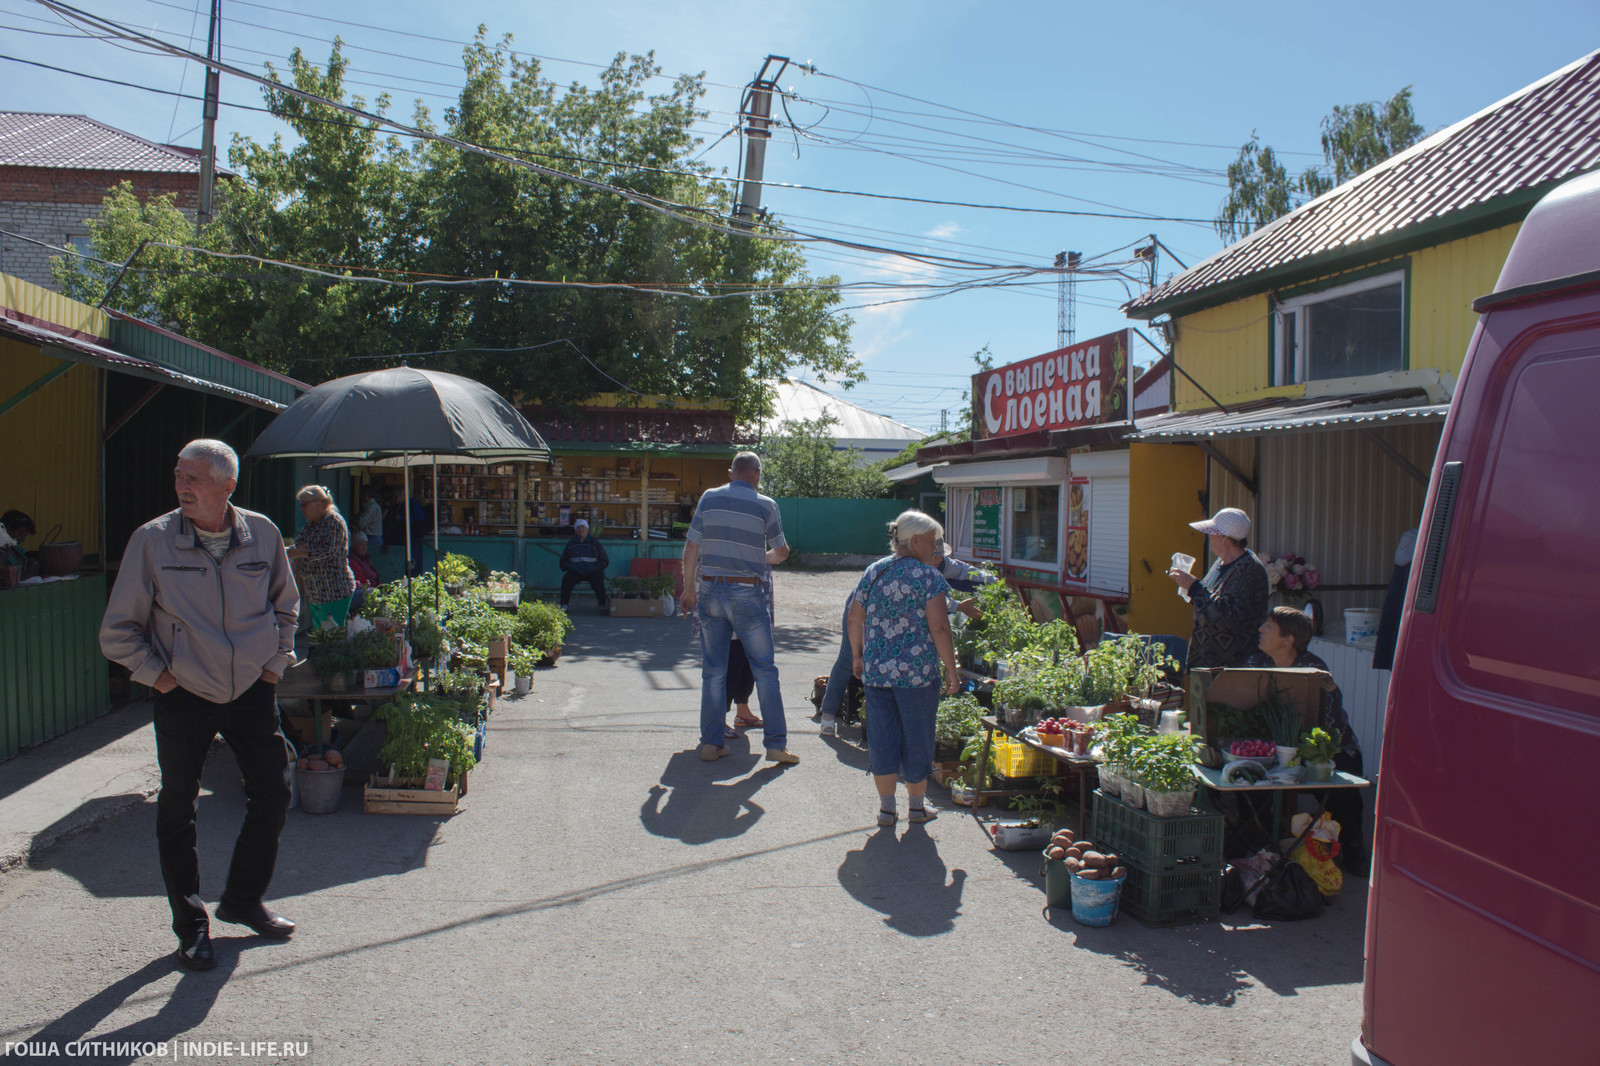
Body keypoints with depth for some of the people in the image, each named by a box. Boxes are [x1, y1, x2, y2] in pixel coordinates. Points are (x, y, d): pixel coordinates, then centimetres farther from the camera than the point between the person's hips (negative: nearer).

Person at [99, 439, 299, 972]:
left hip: (252, 691, 2)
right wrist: (157, 673, -7)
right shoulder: (152, 540, -9)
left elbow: (285, 605, 15)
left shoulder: (262, 534, -2)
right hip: (183, 695, -2)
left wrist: (276, 661, 7)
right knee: (177, 811, 4)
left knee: (273, 796, 7)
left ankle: (243, 900, 29)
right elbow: (119, 629, 0)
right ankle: (191, 926, 21)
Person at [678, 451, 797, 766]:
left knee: (713, 671, 10)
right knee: (765, 669, 6)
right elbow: (781, 553, 7)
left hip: (709, 589, 3)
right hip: (746, 593, -3)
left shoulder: (709, 498, 3)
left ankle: (711, 743, 14)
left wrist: (689, 589, 13)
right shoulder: (764, 505, -2)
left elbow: (691, 548, 3)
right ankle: (776, 743, 7)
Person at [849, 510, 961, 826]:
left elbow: (855, 619, 11)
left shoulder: (872, 572, 7)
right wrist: (951, 670, -9)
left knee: (882, 734, 11)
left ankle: (886, 806, 16)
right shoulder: (927, 576, -10)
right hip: (918, 672, -4)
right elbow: (939, 628, -15)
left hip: (876, 670, 4)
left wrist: (857, 656, 23)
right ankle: (917, 806, 22)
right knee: (917, 736, 9)